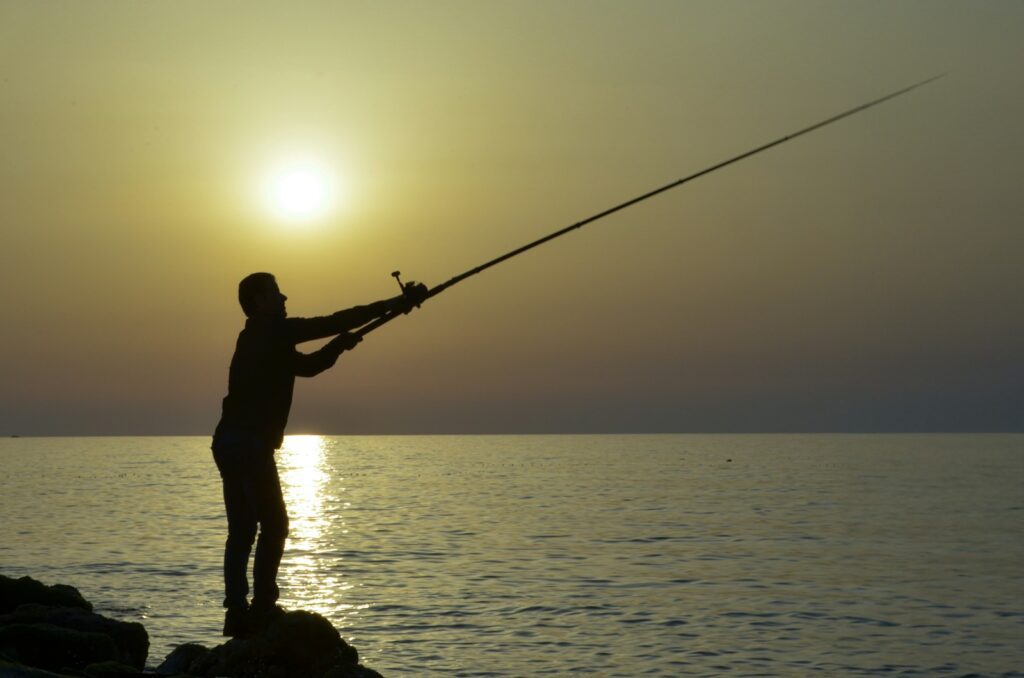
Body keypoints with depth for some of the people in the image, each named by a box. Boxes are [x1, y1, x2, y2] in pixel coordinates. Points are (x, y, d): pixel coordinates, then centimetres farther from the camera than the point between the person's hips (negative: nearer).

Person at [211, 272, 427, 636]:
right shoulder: (273, 332, -8)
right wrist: (392, 305, -6)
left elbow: (307, 365, 28)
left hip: (229, 442, 9)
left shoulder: (259, 340, 20)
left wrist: (339, 345, 13)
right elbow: (333, 322, -10)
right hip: (250, 443, -9)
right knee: (273, 524, -7)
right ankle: (262, 607, -8)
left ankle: (237, 610, 12)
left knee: (242, 528, 11)